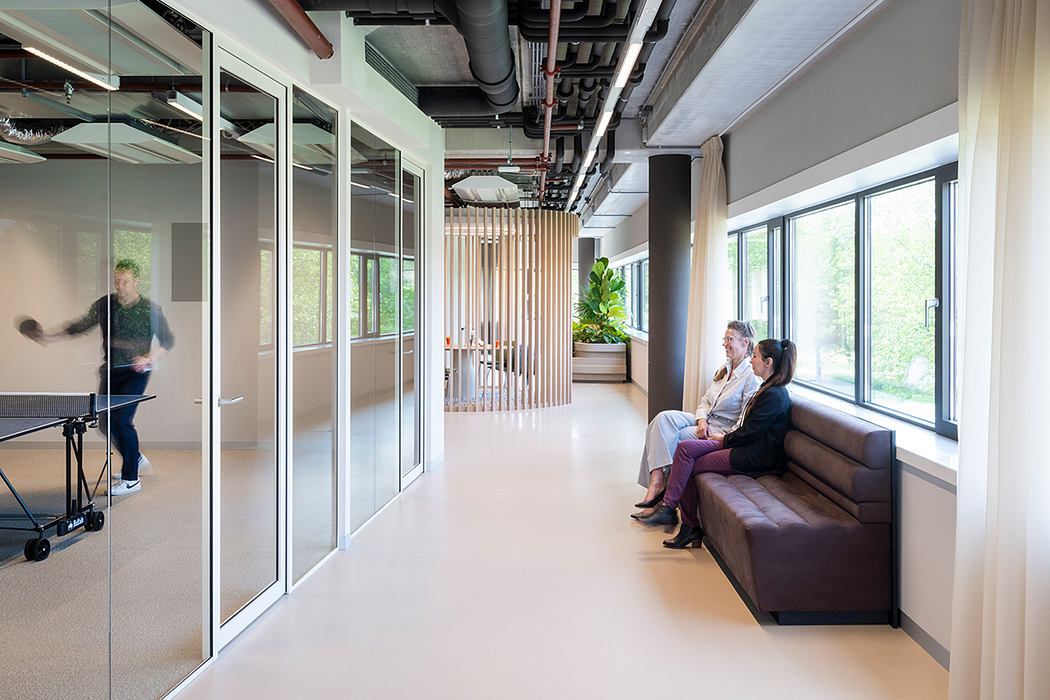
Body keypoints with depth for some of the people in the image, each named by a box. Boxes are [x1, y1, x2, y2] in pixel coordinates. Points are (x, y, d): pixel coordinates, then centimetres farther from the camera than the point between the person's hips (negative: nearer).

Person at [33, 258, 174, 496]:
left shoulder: (150, 309, -7)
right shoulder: (103, 305, 3)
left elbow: (168, 341, -3)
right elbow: (81, 325, 16)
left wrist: (149, 358, -18)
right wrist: (50, 336, 9)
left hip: (135, 372, -5)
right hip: (110, 370, 5)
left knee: (121, 419, -17)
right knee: (105, 423, 7)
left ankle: (131, 478, -7)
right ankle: (136, 458, 33)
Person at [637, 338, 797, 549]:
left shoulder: (774, 395, -19)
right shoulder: (768, 388, 13)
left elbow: (748, 432, -19)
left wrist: (725, 439, -3)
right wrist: (726, 437, 7)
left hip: (752, 458, -9)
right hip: (743, 446, 9)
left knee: (687, 467, -13)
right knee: (685, 448, -7)